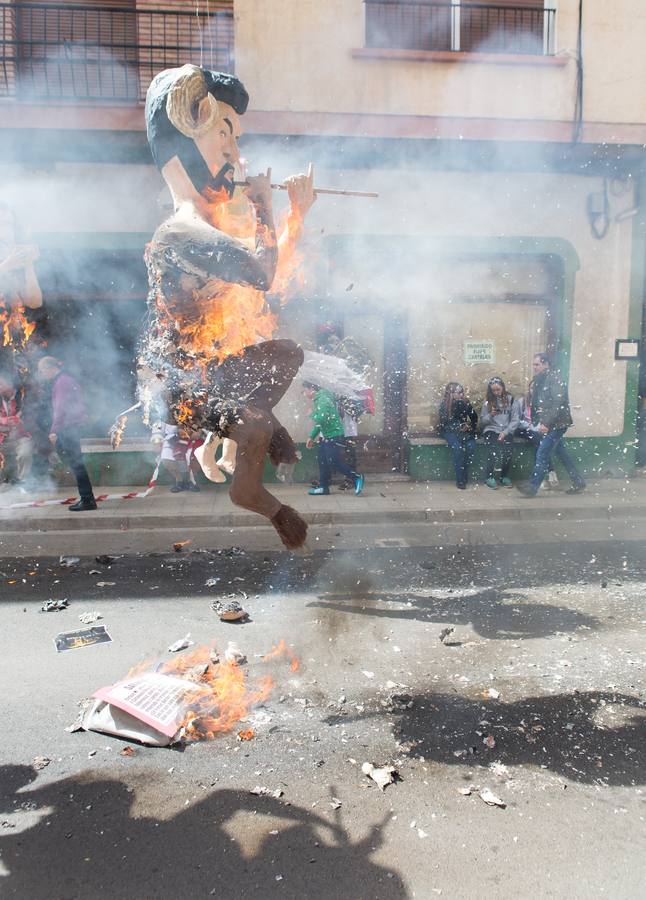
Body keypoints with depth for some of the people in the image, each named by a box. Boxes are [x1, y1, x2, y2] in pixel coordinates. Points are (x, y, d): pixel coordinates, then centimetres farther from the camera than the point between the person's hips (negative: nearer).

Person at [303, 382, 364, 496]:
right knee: (323, 462, 9)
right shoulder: (317, 400, 14)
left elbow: (320, 419, -28)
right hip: (325, 437, 10)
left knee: (333, 462, -8)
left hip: (334, 436, -10)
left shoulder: (324, 399, -17)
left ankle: (357, 478, 2)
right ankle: (323, 487, 16)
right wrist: (312, 437, 18)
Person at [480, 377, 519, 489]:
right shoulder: (488, 402, 10)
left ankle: (505, 476, -6)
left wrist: (505, 432, -12)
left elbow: (515, 420, 1)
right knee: (494, 449, -30)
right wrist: (490, 415, -12)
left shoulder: (510, 400, 6)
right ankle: (490, 477, -17)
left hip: (506, 431, 0)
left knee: (508, 450, -28)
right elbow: (482, 421, 8)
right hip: (491, 430, 0)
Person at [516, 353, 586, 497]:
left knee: (542, 454, -10)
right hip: (548, 424, 9)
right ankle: (578, 482, 26)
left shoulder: (554, 378, -12)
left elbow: (558, 403, -21)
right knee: (561, 453, 15)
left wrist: (546, 423, -24)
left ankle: (532, 487, -7)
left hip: (556, 424, -9)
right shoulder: (540, 380, 13)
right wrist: (539, 423, 6)